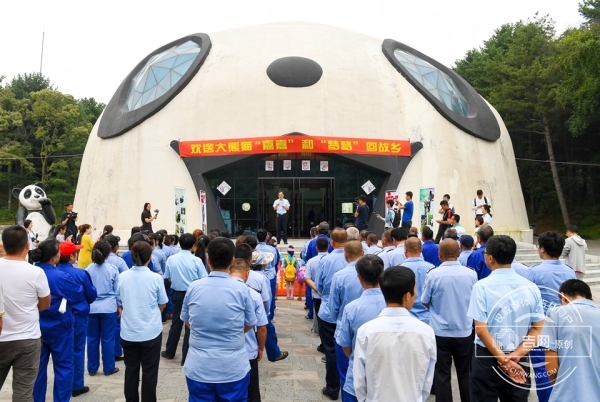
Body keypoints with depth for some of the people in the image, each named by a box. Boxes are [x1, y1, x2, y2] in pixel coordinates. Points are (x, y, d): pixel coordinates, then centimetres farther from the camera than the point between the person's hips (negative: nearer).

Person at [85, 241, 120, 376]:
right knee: (108, 339, 6)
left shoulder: (88, 269, -2)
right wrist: (119, 306, 10)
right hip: (109, 308, -2)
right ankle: (108, 368, 14)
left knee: (92, 338, 12)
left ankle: (92, 368, 22)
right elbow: (117, 290, -1)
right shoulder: (113, 269, -7)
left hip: (92, 307, 2)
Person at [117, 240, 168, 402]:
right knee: (149, 372, 9)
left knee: (131, 371, 15)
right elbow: (162, 305, -3)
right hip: (151, 332, -3)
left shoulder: (122, 277, -6)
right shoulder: (155, 278, -14)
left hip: (128, 332, 3)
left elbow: (121, 300, 11)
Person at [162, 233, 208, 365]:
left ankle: (169, 352, 33)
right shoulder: (196, 260, -15)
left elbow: (167, 278, 4)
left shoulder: (171, 259, -6)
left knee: (176, 323, 19)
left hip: (177, 294, 4)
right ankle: (186, 357, 11)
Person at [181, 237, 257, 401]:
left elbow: (187, 321, 8)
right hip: (234, 370, -1)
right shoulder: (242, 290, -13)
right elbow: (249, 325, 1)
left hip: (198, 369, 2)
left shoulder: (193, 288, -8)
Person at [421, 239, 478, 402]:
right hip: (465, 331, 3)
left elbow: (425, 302, -3)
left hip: (440, 332, -2)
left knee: (442, 375, 11)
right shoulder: (471, 274, -9)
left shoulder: (433, 274, -16)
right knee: (465, 373, 19)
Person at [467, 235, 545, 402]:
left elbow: (481, 329, -18)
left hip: (487, 357, -4)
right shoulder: (531, 287, -2)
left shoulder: (482, 286, -15)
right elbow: (537, 328, -2)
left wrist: (503, 359, -12)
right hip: (519, 360, 4)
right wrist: (516, 355, -8)